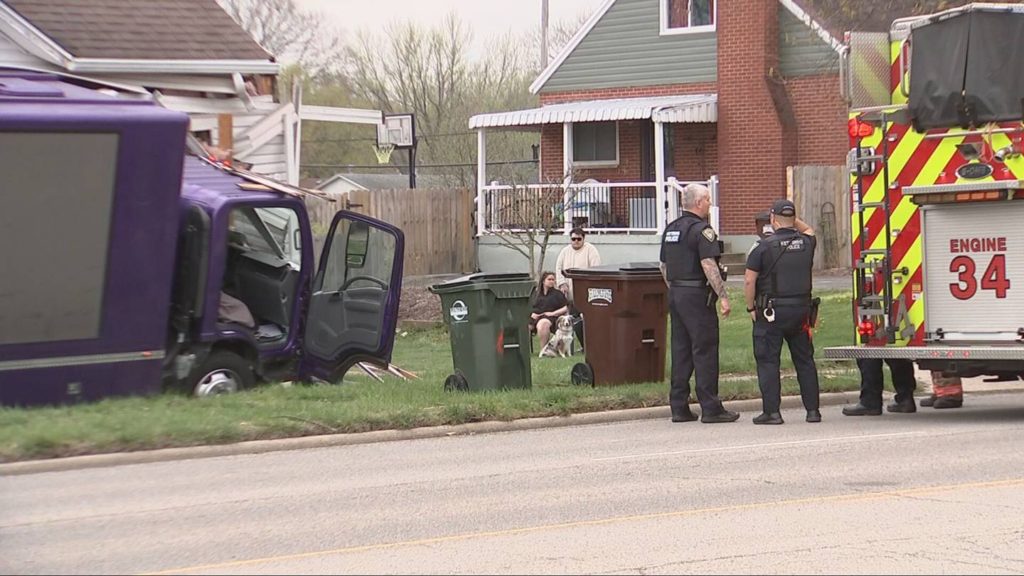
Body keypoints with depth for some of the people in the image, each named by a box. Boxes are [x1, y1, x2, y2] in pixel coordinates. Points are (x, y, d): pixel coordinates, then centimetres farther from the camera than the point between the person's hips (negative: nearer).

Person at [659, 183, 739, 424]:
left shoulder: (671, 229, 14)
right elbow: (708, 265, -21)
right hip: (697, 296, -8)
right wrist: (723, 296, -20)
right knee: (705, 351, -5)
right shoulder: (702, 230, -13)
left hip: (676, 295, 8)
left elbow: (663, 266, 20)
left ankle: (679, 407, 11)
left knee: (680, 351, 10)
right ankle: (710, 408, -4)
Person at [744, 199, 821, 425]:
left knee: (768, 361, 1)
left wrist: (751, 307, 1)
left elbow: (749, 281, -10)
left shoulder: (765, 247, -9)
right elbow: (808, 230, 31)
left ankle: (772, 411, -4)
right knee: (805, 360, 12)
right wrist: (794, 220, 23)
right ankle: (812, 409, 13)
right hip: (801, 309, 4)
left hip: (772, 312, -4)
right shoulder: (806, 243, 3)